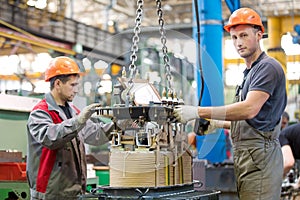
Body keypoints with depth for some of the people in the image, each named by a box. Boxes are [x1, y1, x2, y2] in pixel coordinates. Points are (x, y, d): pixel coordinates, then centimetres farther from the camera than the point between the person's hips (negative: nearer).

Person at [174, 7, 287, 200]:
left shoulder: (268, 67, -10)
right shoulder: (249, 72, 23)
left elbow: (250, 109, -24)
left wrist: (199, 112, -25)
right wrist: (219, 124, 13)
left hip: (260, 155, -10)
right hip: (244, 155, 10)